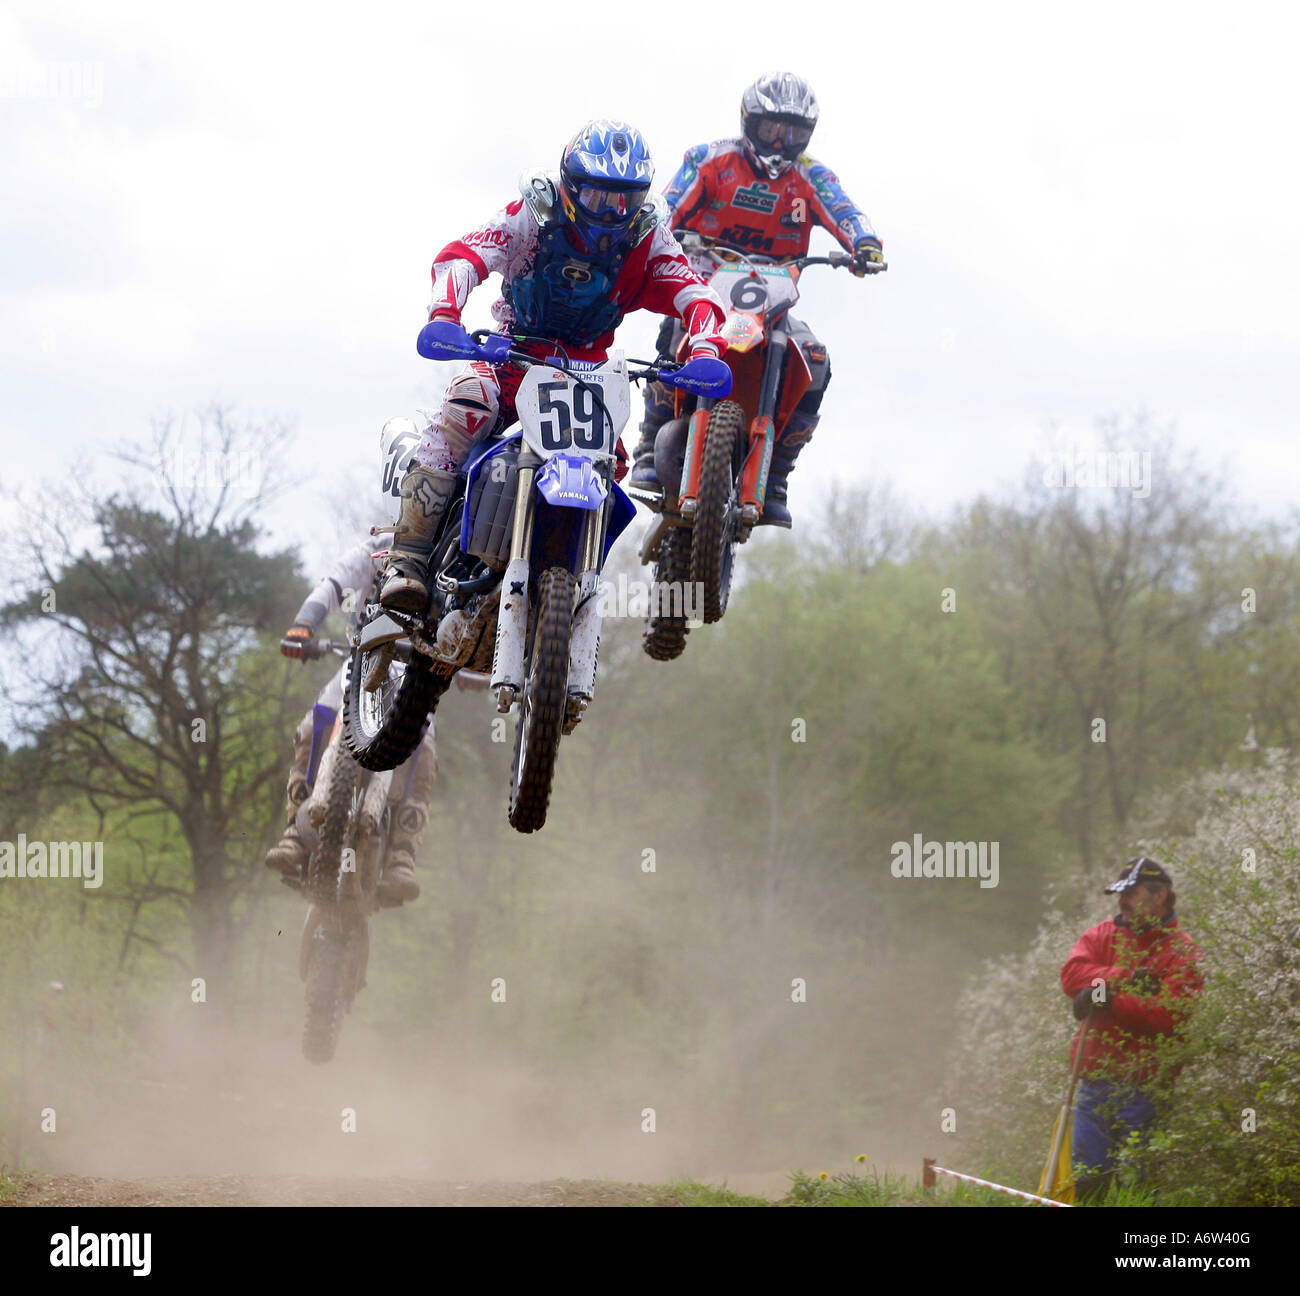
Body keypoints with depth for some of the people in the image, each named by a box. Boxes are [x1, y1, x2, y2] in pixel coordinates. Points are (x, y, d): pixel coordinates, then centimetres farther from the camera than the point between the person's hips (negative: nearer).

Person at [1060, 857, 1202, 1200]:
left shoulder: (1181, 951, -2)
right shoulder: (1101, 935, 14)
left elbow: (1169, 1014, -16)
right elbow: (1072, 974, -4)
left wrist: (1111, 1001, -21)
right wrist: (1125, 979, -15)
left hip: (1143, 1086, -5)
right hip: (1095, 1079, 5)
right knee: (1087, 1182, 4)